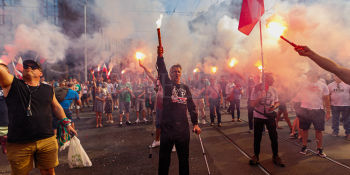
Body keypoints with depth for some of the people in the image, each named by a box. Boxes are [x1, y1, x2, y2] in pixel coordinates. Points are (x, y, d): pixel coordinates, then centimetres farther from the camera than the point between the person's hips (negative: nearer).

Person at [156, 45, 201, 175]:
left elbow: (191, 106, 11)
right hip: (167, 127, -3)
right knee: (164, 157, 7)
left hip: (183, 127, 3)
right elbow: (162, 72, -16)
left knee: (184, 157, 14)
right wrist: (160, 56, -31)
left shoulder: (185, 88, 11)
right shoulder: (167, 84, 3)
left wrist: (195, 123, 6)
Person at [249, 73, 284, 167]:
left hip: (270, 116, 2)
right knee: (257, 137, 7)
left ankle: (275, 156, 20)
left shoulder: (273, 90, 3)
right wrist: (260, 98, -26)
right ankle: (256, 156, 24)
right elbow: (252, 104, -10)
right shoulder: (256, 88, -8)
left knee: (274, 136, 2)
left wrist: (275, 106, -10)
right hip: (258, 116, -2)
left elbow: (277, 102, 13)